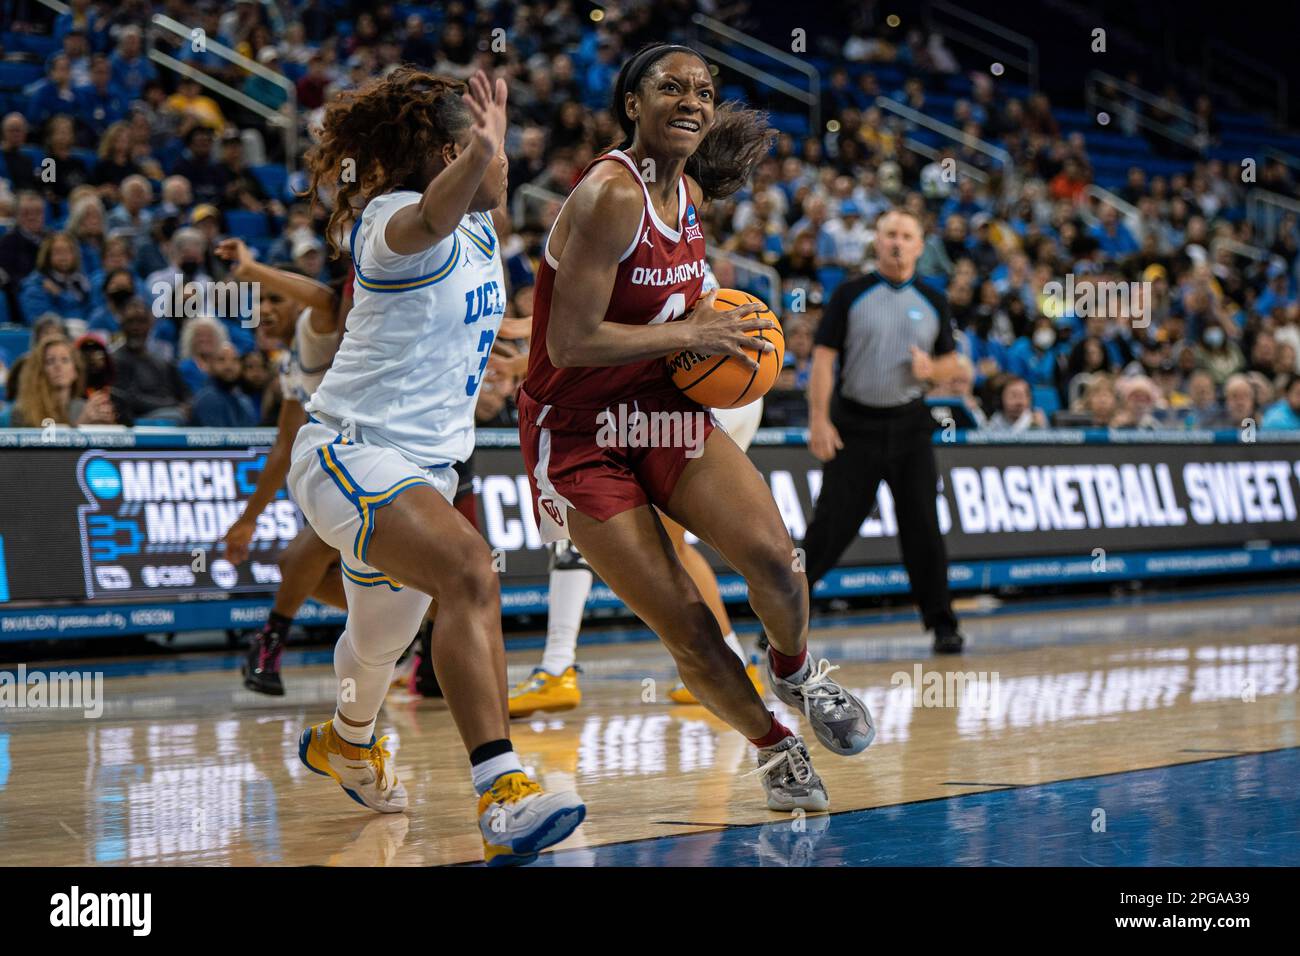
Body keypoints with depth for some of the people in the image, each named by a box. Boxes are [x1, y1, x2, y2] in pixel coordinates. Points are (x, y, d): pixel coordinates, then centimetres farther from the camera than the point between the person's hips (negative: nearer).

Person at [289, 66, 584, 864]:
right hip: (351, 451, -9)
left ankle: (346, 744, 57)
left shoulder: (478, 230, 11)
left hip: (423, 465, 9)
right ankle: (503, 793, -43)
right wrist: (480, 154, -46)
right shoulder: (392, 219, -15)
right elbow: (426, 220, -40)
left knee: (382, 642, 26)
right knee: (470, 572, -34)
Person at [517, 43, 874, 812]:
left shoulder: (691, 196, 5)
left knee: (770, 553, -17)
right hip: (578, 436, -6)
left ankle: (798, 674, 15)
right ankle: (774, 745, 17)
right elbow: (570, 343, -25)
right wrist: (690, 332, -19)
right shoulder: (610, 196, -20)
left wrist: (720, 330, 6)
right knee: (687, 629, -8)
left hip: (660, 404, 6)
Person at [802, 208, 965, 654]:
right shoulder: (850, 295, 0)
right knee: (832, 522, -3)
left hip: (909, 425, 2)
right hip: (855, 424, -2)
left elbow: (950, 362, 15)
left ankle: (942, 625, 7)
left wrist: (931, 367, -10)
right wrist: (819, 420, -12)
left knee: (923, 526, -1)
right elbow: (824, 357, -4)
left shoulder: (932, 302, 8)